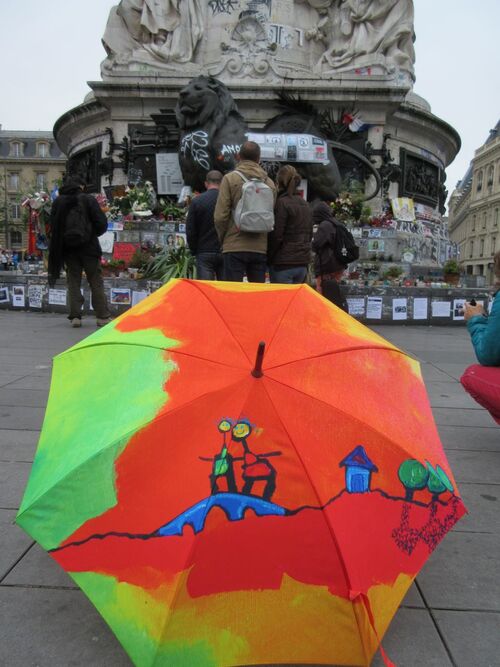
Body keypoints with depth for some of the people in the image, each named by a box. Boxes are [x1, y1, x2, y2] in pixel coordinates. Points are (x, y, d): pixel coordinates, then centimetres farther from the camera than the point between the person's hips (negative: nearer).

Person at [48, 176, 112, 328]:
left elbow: (53, 226, 5)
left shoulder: (58, 202, 2)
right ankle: (102, 316, 5)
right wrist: (94, 233, 7)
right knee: (96, 282, 5)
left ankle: (75, 316, 4)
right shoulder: (89, 200, -7)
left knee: (73, 281, 9)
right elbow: (101, 223, -11)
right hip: (88, 247, -2)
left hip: (68, 248, 2)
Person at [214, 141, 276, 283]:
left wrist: (223, 239, 9)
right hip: (261, 248, 4)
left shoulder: (230, 178, -1)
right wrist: (262, 239, 16)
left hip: (235, 246, -3)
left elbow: (220, 216, -6)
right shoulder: (269, 182, 9)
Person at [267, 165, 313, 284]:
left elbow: (276, 236, -14)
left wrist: (268, 259, -4)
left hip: (283, 263, -8)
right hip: (303, 262, 8)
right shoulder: (305, 204, 14)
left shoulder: (281, 203, -10)